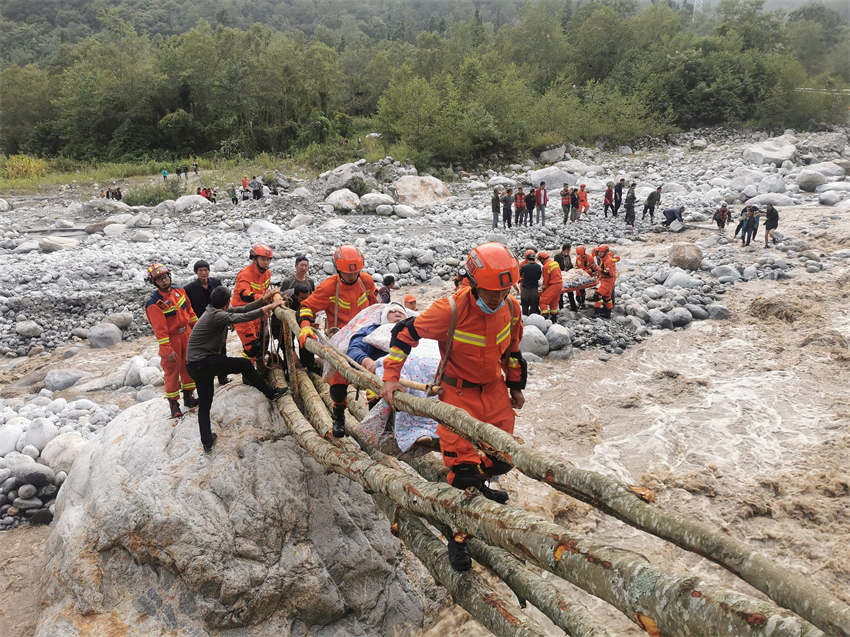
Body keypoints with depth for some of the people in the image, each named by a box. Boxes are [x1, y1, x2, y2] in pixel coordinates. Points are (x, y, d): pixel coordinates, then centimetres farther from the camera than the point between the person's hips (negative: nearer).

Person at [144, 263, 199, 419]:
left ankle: (188, 397, 31)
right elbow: (160, 330, -21)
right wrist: (168, 350, -23)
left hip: (187, 335, 6)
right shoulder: (154, 304, -20)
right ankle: (174, 404, 14)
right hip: (171, 339, -6)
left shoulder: (179, 292, 0)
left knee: (189, 366, 15)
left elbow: (190, 311, 14)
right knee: (172, 371, 2)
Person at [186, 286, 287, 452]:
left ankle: (207, 442, 20)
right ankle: (271, 393, 8)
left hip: (195, 366, 10)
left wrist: (264, 300, 1)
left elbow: (242, 309, 8)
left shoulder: (214, 311, 11)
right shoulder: (216, 316, -17)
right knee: (244, 364, -2)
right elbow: (241, 317, -28)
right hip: (205, 362, -10)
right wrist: (267, 308, -26)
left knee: (204, 404, 14)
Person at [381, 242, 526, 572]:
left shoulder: (511, 308, -9)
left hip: (494, 388, 5)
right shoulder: (451, 309, -26)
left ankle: (478, 483, 44)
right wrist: (391, 377, -19)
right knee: (461, 465, -6)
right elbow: (405, 332, -15)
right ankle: (457, 535, 15)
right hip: (458, 391, -5)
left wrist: (516, 386, 16)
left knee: (503, 458, 9)